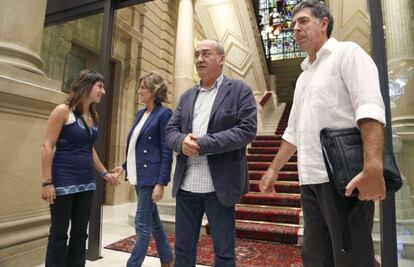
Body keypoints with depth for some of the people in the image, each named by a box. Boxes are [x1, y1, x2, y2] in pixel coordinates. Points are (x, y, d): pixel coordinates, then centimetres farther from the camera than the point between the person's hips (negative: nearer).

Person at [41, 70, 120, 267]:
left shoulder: (93, 116, 10)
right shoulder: (63, 111, -8)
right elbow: (47, 146, -11)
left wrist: (104, 173, 17)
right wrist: (47, 182, -15)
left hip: (86, 183, 6)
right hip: (63, 181, -6)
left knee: (80, 233, 12)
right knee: (59, 234, 5)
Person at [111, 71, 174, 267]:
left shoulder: (164, 114, -11)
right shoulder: (140, 114, 12)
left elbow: (166, 152, -16)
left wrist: (161, 183, -19)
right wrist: (125, 166, 19)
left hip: (151, 176, -9)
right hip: (139, 175, 9)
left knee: (142, 224, 0)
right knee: (153, 220, 18)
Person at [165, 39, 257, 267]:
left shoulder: (239, 90, -1)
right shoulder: (186, 96, 14)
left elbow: (247, 130, -12)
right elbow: (170, 130, 10)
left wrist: (203, 144, -18)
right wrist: (182, 142, -14)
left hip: (219, 186, -4)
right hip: (186, 185, 5)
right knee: (182, 248, 17)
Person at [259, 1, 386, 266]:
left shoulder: (347, 52, 2)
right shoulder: (303, 76, 23)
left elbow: (370, 107, -15)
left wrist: (373, 167, -28)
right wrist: (273, 169, 20)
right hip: (310, 179, 7)